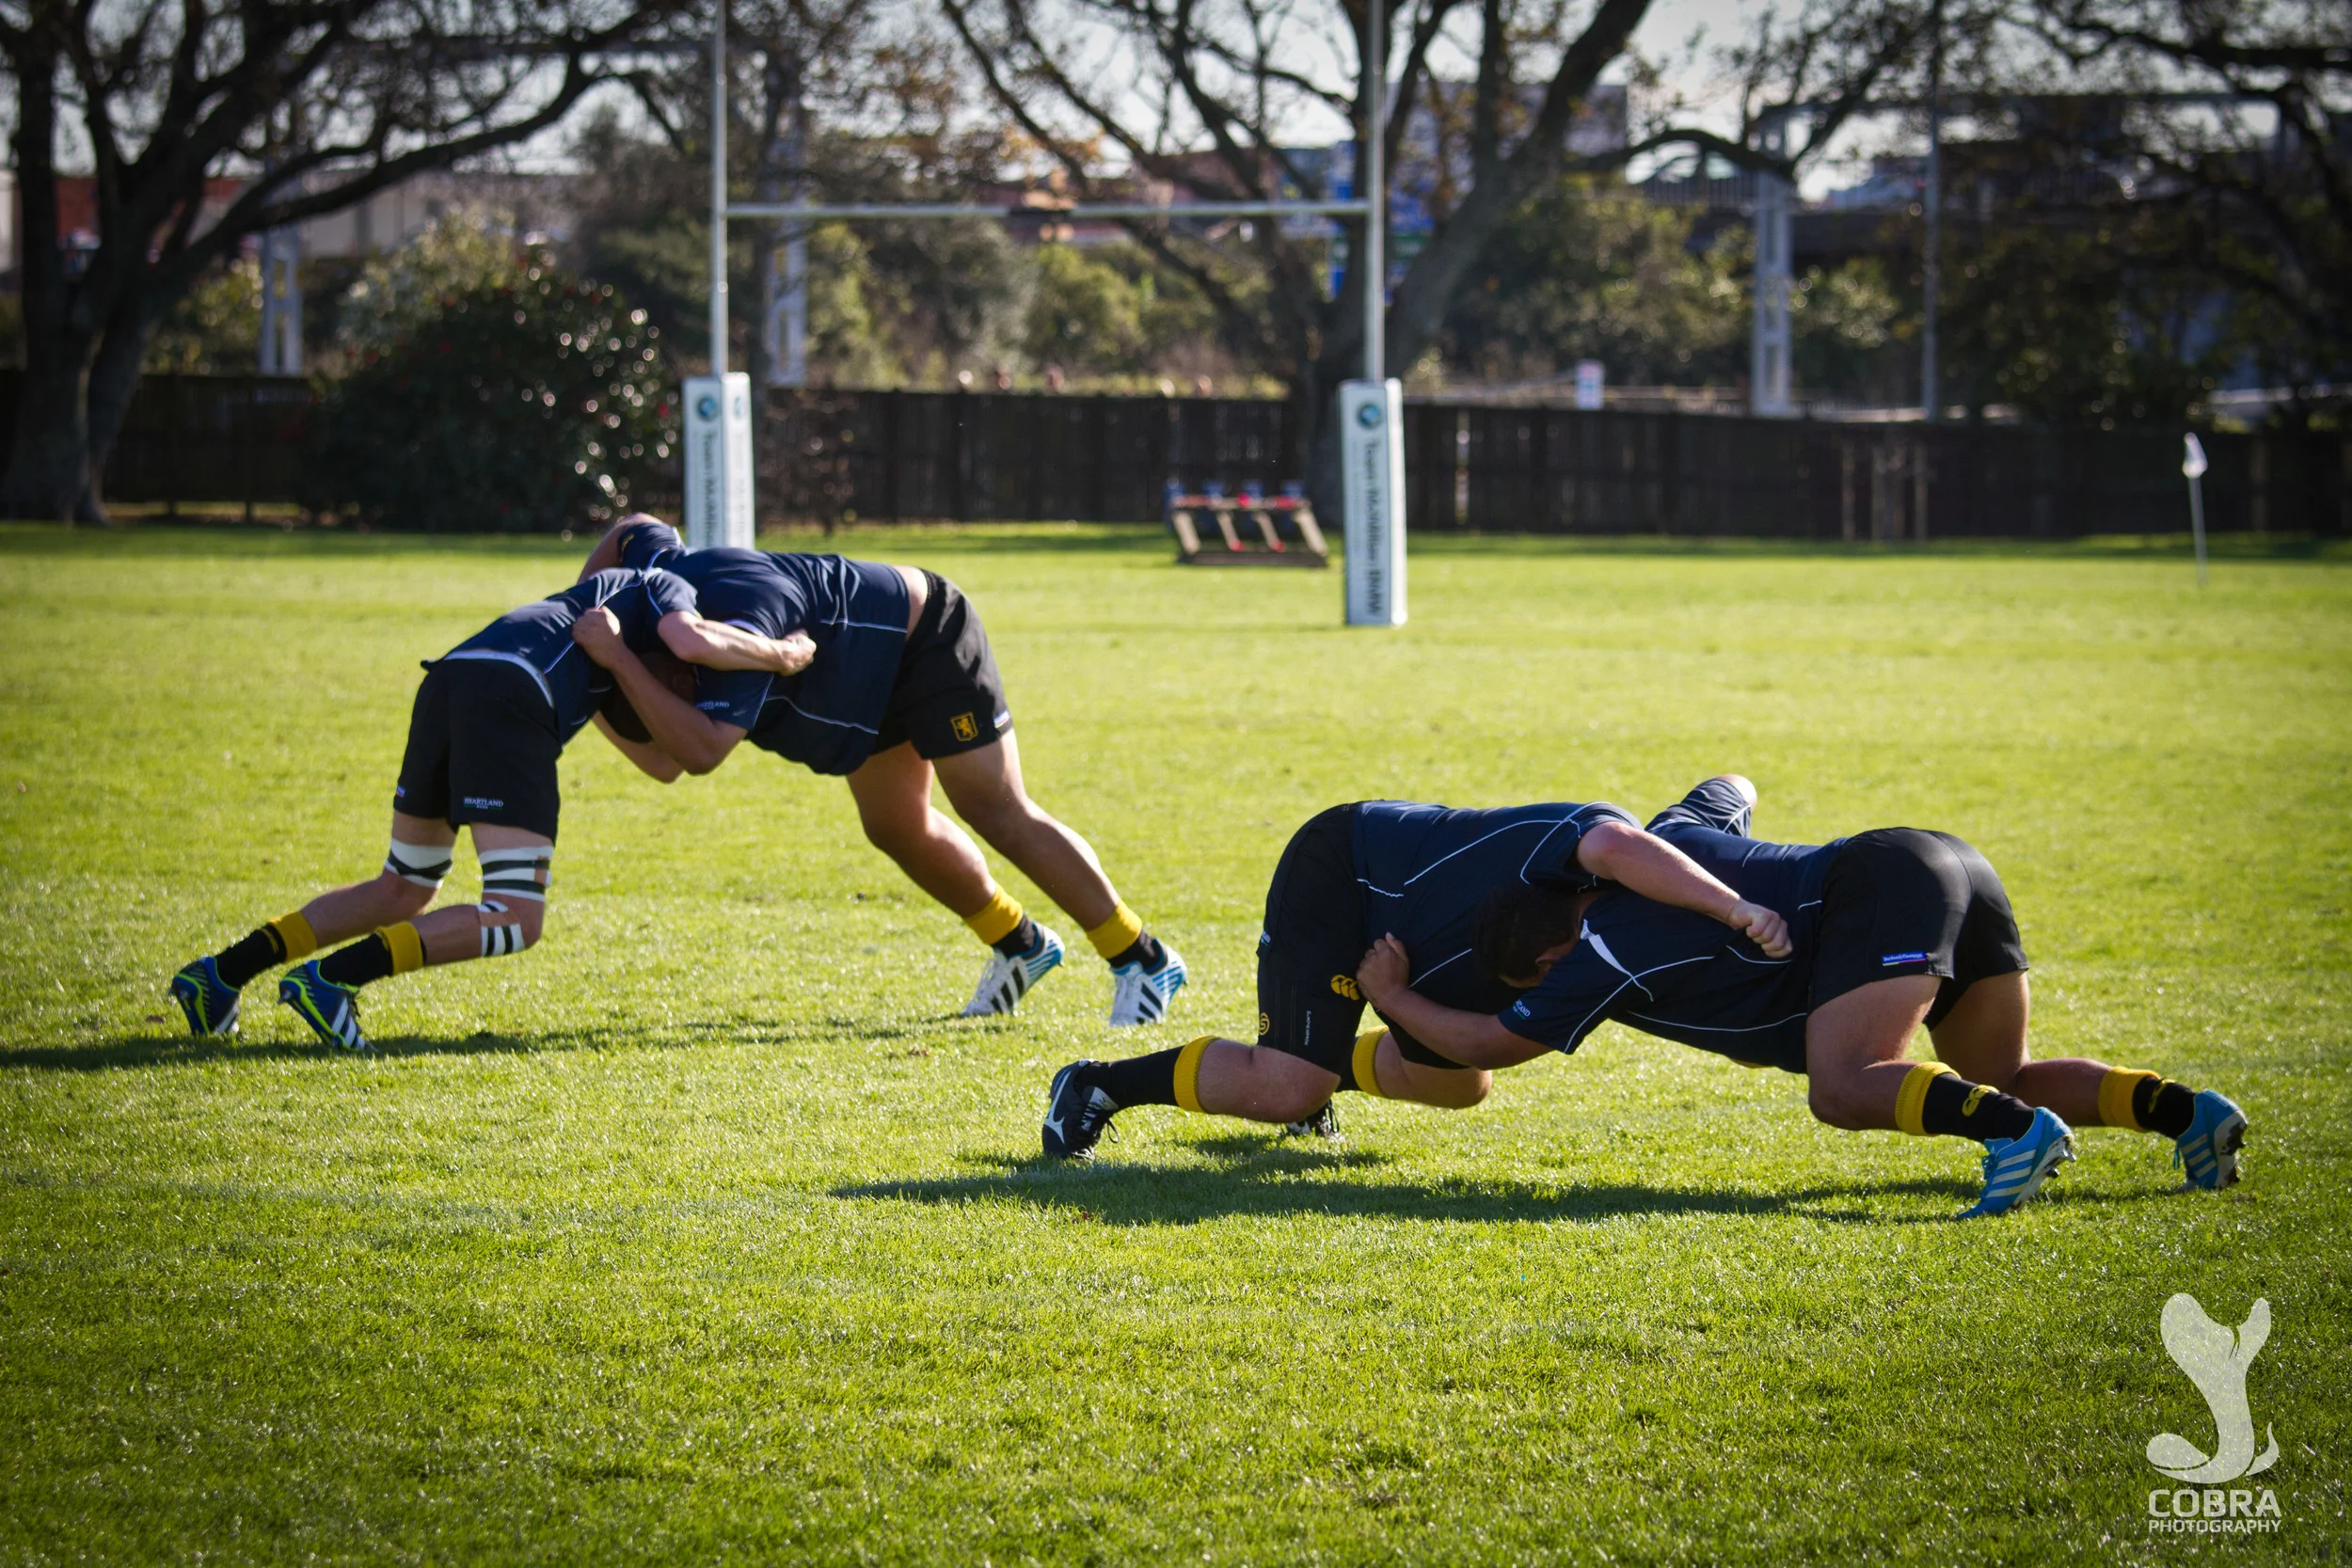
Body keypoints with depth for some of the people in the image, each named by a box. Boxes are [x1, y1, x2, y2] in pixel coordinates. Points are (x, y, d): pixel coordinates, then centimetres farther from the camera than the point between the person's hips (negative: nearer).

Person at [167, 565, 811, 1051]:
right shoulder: (667, 590, 19)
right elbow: (690, 640, -5)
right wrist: (777, 654, 9)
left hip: (447, 680, 9)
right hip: (511, 696, -9)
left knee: (401, 893, 23)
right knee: (516, 920, -9)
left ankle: (220, 974, 16)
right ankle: (329, 979, -23)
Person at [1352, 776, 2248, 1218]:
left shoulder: (1606, 956, -3)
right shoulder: (1663, 835, 20)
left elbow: (1491, 1044, 7)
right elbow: (1734, 786, 43)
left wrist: (1394, 999, 21)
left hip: (1882, 891, -9)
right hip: (1953, 866, 9)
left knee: (1841, 1091, -20)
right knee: (2001, 1080, 17)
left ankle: (2017, 1133, -40)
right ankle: (2183, 1109, -4)